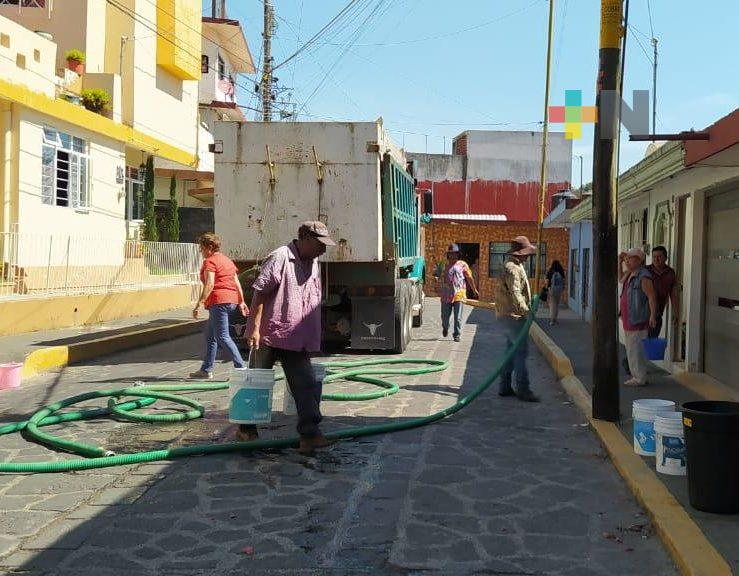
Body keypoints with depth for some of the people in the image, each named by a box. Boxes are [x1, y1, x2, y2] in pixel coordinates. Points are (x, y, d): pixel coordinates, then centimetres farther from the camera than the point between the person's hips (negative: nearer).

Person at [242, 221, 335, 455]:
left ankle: (309, 434, -2)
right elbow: (259, 293, -16)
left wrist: (311, 338, 22)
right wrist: (254, 328, -21)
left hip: (297, 339, 7)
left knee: (306, 386, -2)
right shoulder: (280, 258, -13)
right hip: (269, 335, -7)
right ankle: (246, 427, 25)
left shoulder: (313, 264, 13)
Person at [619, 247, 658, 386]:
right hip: (629, 319, 10)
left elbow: (652, 297, -19)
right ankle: (636, 376, 23)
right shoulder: (631, 274, 13)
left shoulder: (643, 277, -16)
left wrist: (653, 315, -27)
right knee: (631, 348, 14)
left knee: (636, 349, -6)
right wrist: (620, 262, 22)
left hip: (638, 320, -10)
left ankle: (640, 379, 0)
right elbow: (621, 279, 33)